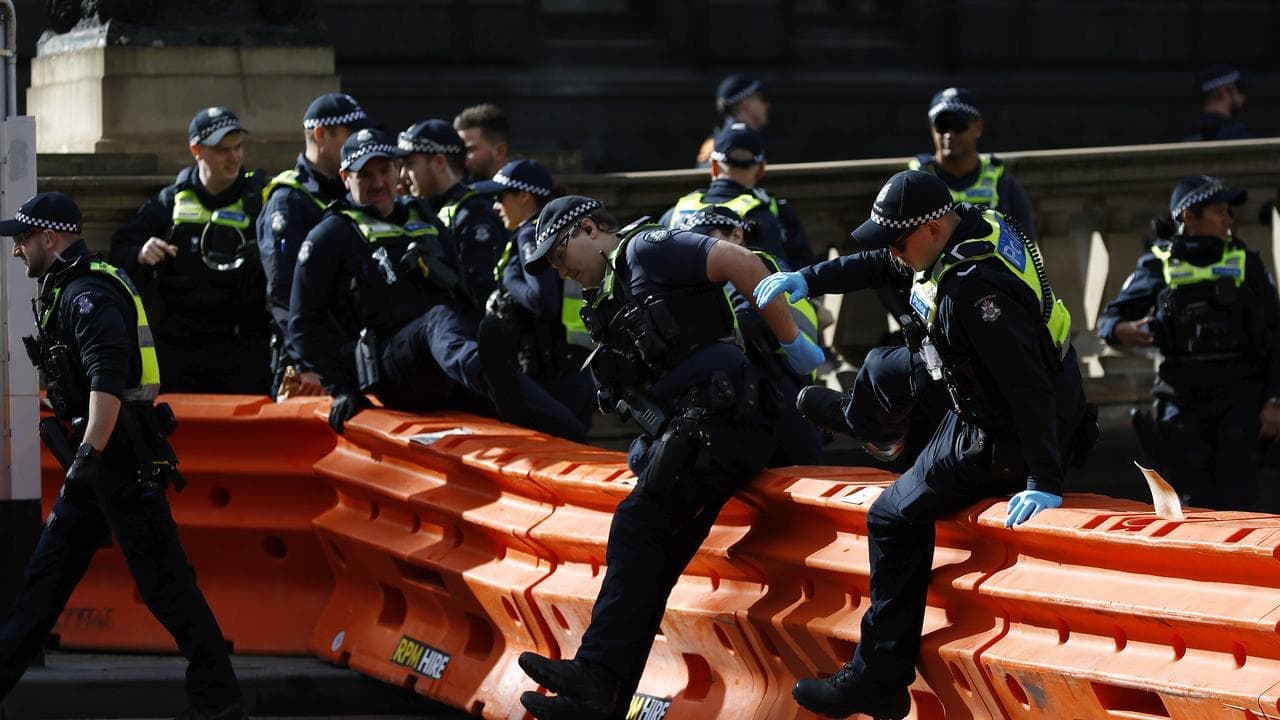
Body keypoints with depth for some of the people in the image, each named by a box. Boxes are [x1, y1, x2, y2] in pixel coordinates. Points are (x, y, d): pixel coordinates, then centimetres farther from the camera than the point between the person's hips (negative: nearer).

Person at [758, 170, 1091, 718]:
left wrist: (1044, 482, -37)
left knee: (895, 519, -3)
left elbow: (1028, 386, -37)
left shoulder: (973, 288, -34)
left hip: (1002, 442, -9)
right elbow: (881, 268, 15)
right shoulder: (981, 223, -3)